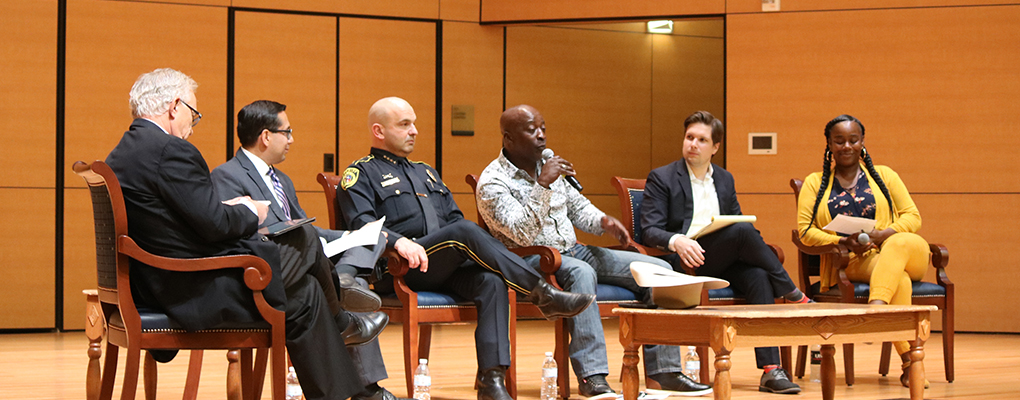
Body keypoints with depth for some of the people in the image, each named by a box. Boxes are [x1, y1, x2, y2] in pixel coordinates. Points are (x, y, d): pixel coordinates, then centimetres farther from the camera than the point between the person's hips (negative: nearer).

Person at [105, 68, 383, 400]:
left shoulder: (119, 157, 11)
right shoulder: (171, 151, -21)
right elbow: (214, 225, -22)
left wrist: (228, 210, 13)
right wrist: (250, 212, 0)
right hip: (200, 292, -10)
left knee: (305, 292, 19)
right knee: (305, 242, 6)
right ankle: (338, 323, 34)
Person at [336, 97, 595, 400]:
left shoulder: (426, 173, 33)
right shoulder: (360, 174, 10)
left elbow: (454, 218, 28)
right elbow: (361, 222, -8)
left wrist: (479, 250, 6)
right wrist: (398, 241, -28)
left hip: (447, 267, 6)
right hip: (399, 270, -6)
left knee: (491, 280, -28)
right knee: (465, 231, -31)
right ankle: (542, 294, -28)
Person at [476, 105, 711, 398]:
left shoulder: (548, 165, 13)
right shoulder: (492, 182, -9)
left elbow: (577, 207, 22)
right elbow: (522, 234, -21)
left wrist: (603, 222, 0)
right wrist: (542, 185, -26)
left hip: (572, 251, 8)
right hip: (532, 260, -8)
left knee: (659, 269, -6)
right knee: (581, 272, -42)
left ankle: (663, 373, -7)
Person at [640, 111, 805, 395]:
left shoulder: (724, 180, 22)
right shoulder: (661, 178, 5)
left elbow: (737, 220, 22)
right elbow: (650, 231, -4)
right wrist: (676, 241, -26)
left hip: (721, 263, 5)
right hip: (682, 263, -5)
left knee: (759, 276, -29)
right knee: (743, 231, -29)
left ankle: (771, 370, -36)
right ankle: (792, 294, -10)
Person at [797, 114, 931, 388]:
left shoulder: (883, 175, 17)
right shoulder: (815, 183, 16)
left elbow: (913, 216, 10)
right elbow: (805, 230, 5)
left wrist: (883, 234, -11)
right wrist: (843, 242, -13)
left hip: (902, 248, 1)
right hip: (853, 263, -1)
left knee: (898, 244, -39)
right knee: (898, 279, -36)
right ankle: (909, 360, -44)